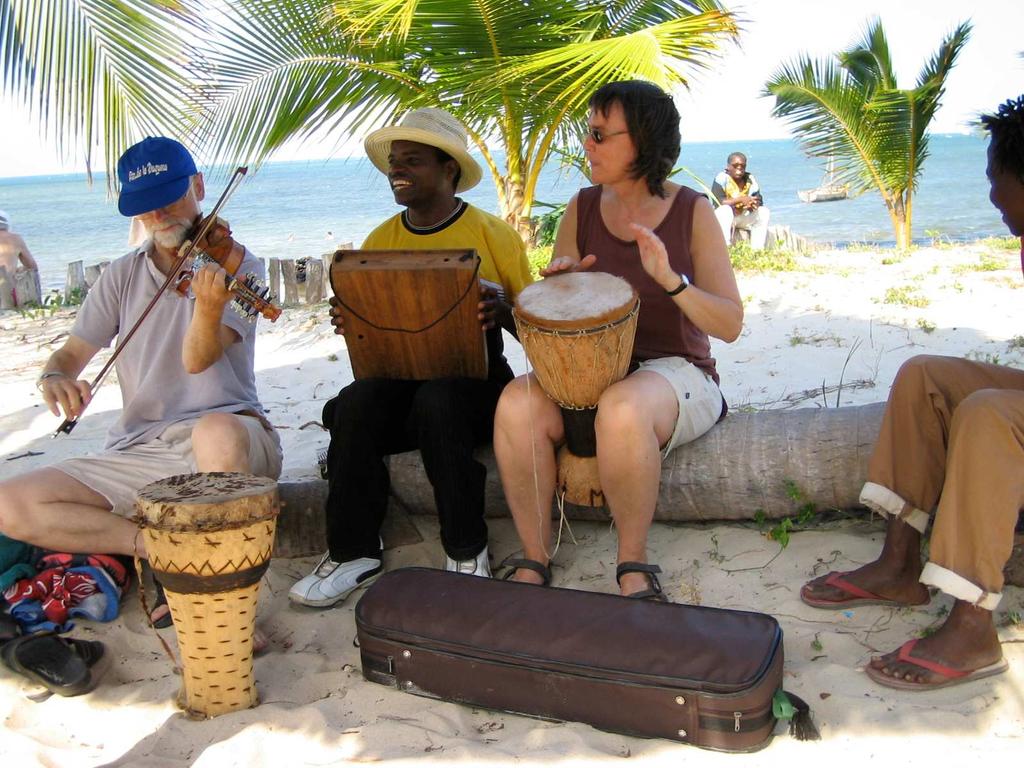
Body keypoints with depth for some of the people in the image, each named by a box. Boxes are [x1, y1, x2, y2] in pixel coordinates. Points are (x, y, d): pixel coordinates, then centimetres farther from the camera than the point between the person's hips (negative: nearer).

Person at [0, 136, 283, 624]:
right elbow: (74, 351, 10)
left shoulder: (236, 265, -1)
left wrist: (209, 310, -37)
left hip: (228, 435, -4)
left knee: (217, 432, -42)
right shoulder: (122, 277, 12)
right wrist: (53, 376, -14)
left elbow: (198, 359, -14)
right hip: (140, 451, 4)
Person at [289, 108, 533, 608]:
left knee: (437, 403, -36)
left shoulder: (494, 235, 0)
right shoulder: (380, 241, 11)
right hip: (399, 378, 3)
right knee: (353, 405, -29)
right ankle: (353, 552, -16)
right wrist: (348, 323, -9)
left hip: (475, 379, -3)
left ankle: (466, 550, -19)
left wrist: (503, 311, -22)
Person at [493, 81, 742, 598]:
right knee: (517, 404, -28)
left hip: (675, 372, -3)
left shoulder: (692, 212, -3)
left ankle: (633, 565, -18)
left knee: (621, 408, -39)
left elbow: (730, 325, -8)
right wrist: (558, 283, -12)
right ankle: (534, 562, -15)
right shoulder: (582, 208, 7)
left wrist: (669, 279, -25)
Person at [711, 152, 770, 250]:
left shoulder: (750, 179, -2)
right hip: (723, 217, -5)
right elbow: (718, 201, -27)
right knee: (725, 209, -35)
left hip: (743, 218, 5)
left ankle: (757, 249, -16)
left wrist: (752, 204, -32)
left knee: (764, 212, -14)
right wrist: (740, 199, -32)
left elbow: (759, 201, -7)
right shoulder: (722, 178, -16)